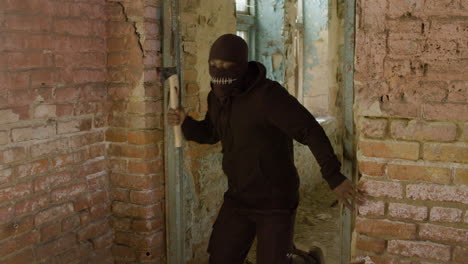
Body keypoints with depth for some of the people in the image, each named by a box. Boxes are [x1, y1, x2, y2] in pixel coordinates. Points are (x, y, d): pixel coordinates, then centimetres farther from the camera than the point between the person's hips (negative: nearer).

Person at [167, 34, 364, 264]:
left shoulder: (268, 95, -24)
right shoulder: (218, 97, 0)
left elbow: (310, 131, -24)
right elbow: (210, 133, 17)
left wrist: (334, 177, -26)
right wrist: (185, 122, -4)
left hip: (275, 201, -7)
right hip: (237, 199, 7)